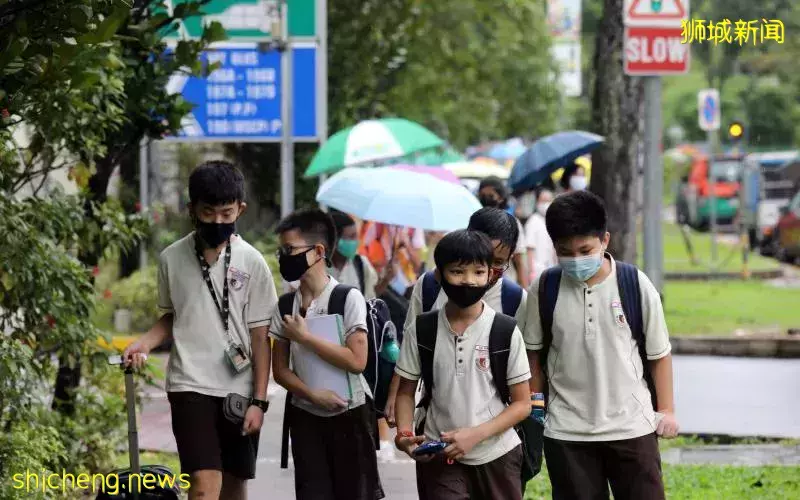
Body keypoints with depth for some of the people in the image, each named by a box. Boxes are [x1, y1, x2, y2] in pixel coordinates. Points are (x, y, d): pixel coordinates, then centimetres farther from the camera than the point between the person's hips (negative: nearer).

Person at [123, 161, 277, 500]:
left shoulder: (252, 263, -2)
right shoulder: (172, 258, 2)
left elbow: (260, 337, 0)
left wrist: (259, 400, -3)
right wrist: (144, 344, -4)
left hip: (239, 390, 1)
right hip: (190, 386, -1)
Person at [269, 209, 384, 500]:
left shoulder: (348, 298, -11)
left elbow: (356, 361, -19)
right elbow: (280, 369, 4)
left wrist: (304, 336, -16)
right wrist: (313, 395, -14)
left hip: (350, 414, -4)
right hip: (306, 416, 4)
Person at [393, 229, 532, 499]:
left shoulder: (507, 332, -6)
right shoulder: (421, 330, -2)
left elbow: (522, 404, -3)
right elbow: (406, 392, 7)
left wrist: (475, 435, -16)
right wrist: (404, 434, -13)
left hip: (496, 456, 0)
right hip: (438, 457, 0)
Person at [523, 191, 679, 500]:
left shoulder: (636, 285, -8)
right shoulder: (544, 289, -5)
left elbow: (658, 353, 3)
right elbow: (534, 353, 8)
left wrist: (666, 409, 5)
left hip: (631, 426, -1)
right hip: (566, 430, 1)